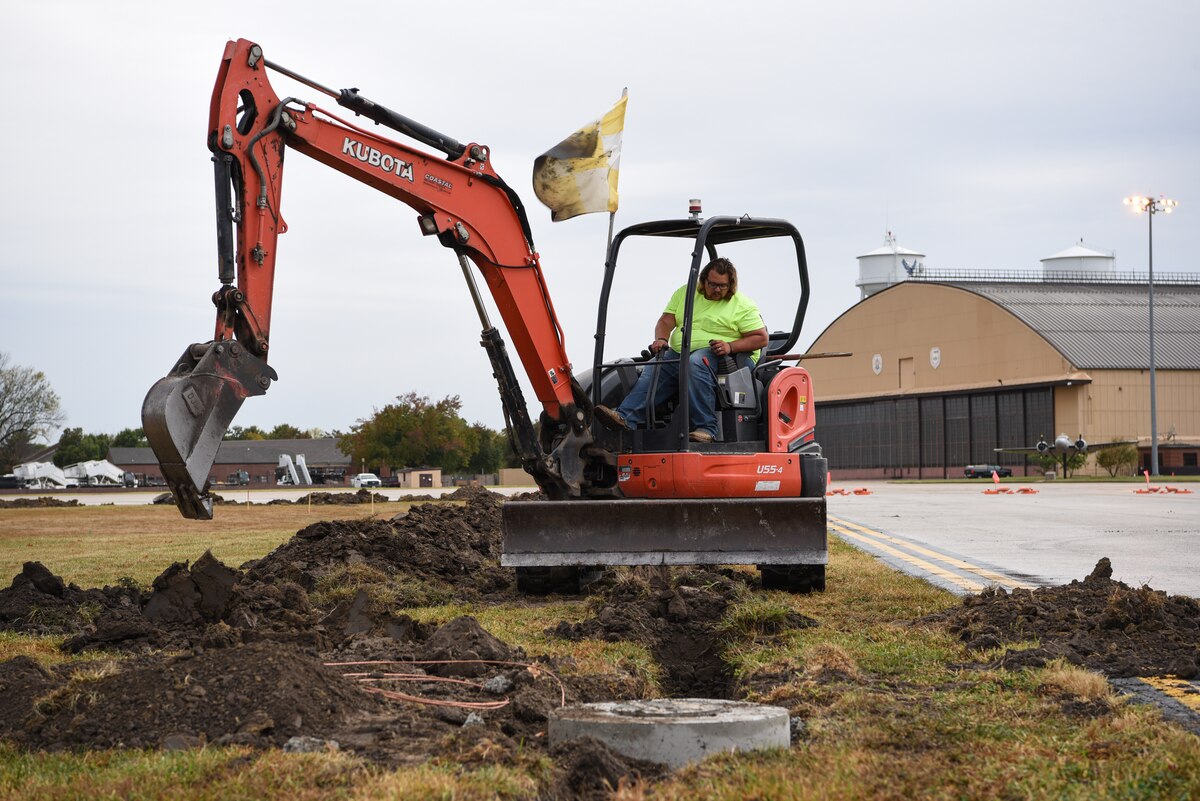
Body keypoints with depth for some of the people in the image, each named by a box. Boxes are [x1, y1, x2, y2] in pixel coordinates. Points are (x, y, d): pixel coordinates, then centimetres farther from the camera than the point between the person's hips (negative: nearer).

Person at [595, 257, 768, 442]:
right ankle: (626, 417, -41)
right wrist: (661, 340, -8)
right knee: (653, 369, -24)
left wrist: (730, 346, -15)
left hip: (714, 353, -5)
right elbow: (666, 321, 15)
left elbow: (761, 338, 0)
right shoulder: (685, 293, 18)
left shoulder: (743, 305, 6)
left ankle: (706, 428, -43)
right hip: (678, 354, 5)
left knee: (695, 363, -38)